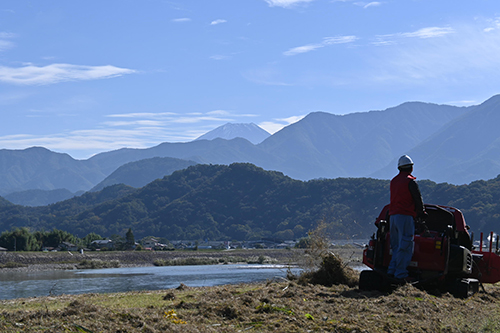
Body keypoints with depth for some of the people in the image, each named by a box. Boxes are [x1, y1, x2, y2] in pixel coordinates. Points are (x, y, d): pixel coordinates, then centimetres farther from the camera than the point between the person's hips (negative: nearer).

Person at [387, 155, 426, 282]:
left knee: (397, 246, 14)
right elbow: (418, 199, -6)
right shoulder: (410, 181, -8)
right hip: (405, 216, -8)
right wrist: (421, 213, 11)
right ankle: (400, 274, -8)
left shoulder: (394, 181, 15)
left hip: (393, 215, 8)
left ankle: (392, 271, 8)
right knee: (405, 247, -6)